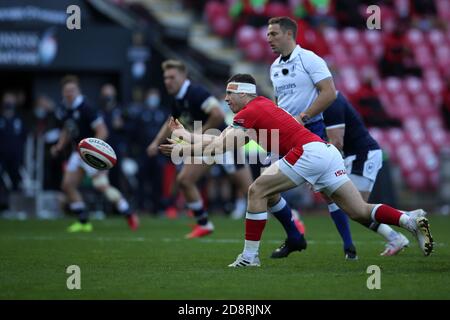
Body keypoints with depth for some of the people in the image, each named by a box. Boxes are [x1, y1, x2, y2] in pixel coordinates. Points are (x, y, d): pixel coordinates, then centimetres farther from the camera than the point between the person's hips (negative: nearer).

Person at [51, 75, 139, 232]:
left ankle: (129, 215, -8)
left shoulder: (85, 108, -17)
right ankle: (84, 222, 11)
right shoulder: (64, 110, 6)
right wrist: (59, 146, 8)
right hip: (78, 153, 8)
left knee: (102, 186, -17)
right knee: (68, 185, 1)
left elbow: (102, 132, -18)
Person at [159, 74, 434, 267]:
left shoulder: (249, 112, 0)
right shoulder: (261, 106, 26)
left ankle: (250, 256, -3)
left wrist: (185, 150, 4)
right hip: (326, 151, 10)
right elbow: (220, 139, 31)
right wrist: (186, 135, 35)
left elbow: (219, 147, -7)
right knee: (360, 212, 4)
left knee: (258, 191, -3)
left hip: (308, 152, -9)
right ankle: (410, 219, -11)